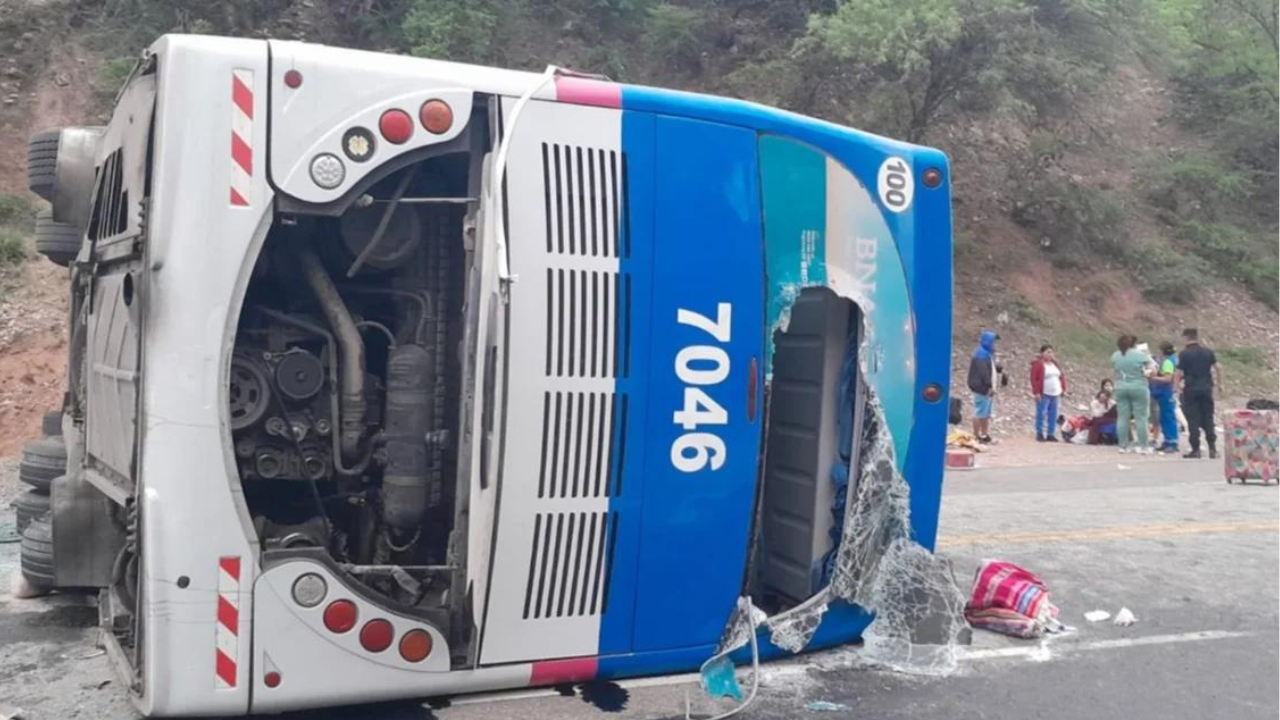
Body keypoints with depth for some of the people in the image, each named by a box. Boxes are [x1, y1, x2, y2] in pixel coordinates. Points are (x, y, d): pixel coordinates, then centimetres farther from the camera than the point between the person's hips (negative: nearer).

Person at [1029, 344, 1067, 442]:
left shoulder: (1055, 364, 15)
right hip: (1043, 394, -7)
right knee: (1041, 414, -8)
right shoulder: (1038, 364, -7)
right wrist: (1036, 392, -18)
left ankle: (1050, 434, 14)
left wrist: (1063, 389, 11)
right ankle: (1040, 434, -2)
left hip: (1055, 394, 7)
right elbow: (1034, 379, -12)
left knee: (1053, 415, 8)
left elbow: (1062, 376, 20)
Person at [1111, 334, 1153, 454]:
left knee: (1122, 418, 7)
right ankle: (1143, 446, 2)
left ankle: (1123, 445, 10)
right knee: (1141, 418, 0)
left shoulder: (1115, 356, 2)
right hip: (1138, 389, -4)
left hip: (1121, 389, 4)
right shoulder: (1140, 355, -10)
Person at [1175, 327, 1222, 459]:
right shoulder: (1208, 352, 6)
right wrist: (1219, 384, 15)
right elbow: (1218, 367, 5)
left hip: (1191, 389, -4)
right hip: (1206, 388, 4)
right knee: (1208, 419, 11)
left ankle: (1195, 449, 1)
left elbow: (1178, 373, -13)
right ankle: (1212, 448, 7)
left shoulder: (1184, 354, -8)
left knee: (1193, 421, 1)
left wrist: (1177, 385, 2)